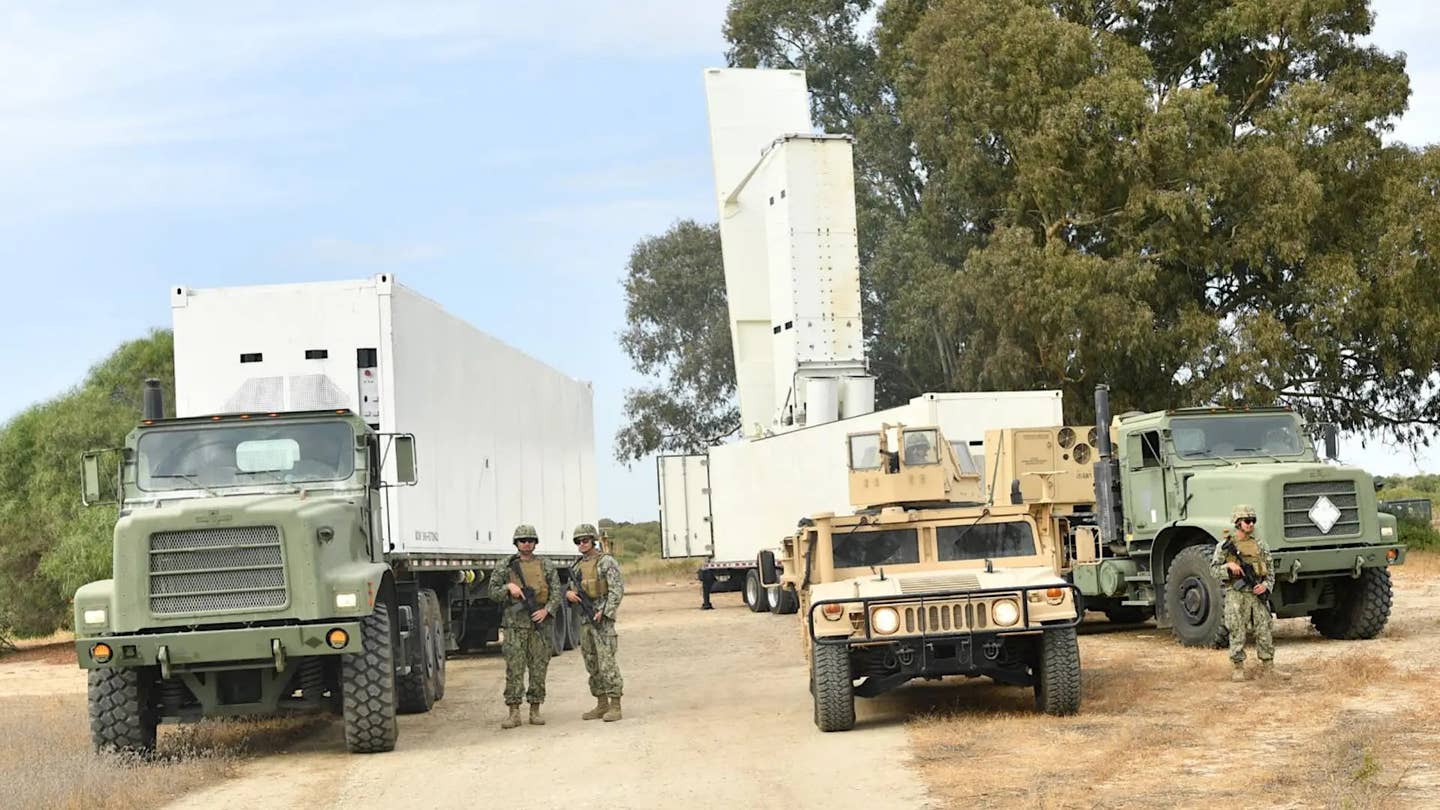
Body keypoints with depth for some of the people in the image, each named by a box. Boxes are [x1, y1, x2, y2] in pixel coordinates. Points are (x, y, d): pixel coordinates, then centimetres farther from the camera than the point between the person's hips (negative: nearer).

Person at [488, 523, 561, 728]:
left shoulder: (546, 565, 8)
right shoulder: (506, 566, 7)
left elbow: (556, 592, 4)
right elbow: (493, 592, 7)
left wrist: (546, 610, -12)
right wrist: (509, 587, -12)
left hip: (540, 621, 1)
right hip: (515, 623, -1)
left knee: (538, 668, 2)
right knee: (514, 668, -6)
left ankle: (535, 710, 9)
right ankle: (514, 713, -4)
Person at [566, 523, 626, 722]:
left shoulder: (606, 562, -6)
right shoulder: (577, 566, 16)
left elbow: (617, 590, -12)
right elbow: (573, 589, 22)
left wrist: (604, 612, -20)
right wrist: (570, 594, -3)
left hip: (602, 618, -8)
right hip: (584, 619, 8)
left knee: (607, 663, -11)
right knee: (592, 665, 9)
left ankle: (615, 707, -9)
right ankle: (601, 705, 15)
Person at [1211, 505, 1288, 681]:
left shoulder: (1260, 545, 9)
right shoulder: (1225, 545, 0)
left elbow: (1270, 569, 12)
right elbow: (1214, 568, 1)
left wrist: (1266, 585, -5)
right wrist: (1229, 567, -17)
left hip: (1258, 594, 3)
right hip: (1236, 595, -3)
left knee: (1265, 630, 3)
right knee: (1237, 632, -1)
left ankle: (1268, 667, 11)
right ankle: (1237, 668, 7)